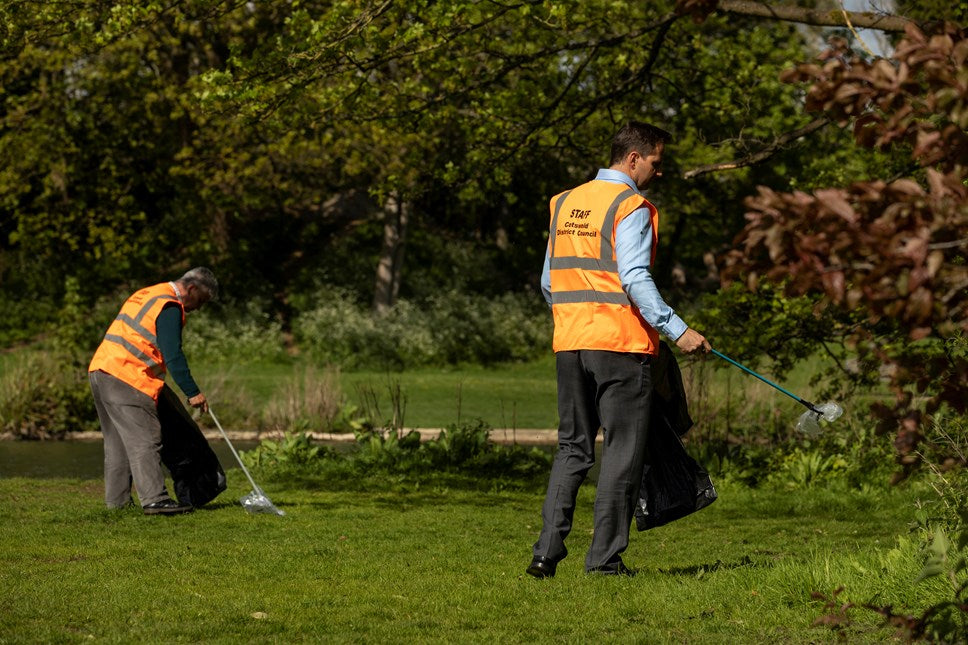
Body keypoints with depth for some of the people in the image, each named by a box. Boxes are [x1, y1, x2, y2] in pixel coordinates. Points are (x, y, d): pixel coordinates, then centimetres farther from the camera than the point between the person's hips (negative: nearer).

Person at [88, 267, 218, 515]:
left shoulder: (148, 295, 22)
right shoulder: (170, 307, -9)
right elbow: (173, 355, -15)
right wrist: (193, 393, -12)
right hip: (126, 378, -10)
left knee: (117, 439, 15)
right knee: (145, 439, -12)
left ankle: (116, 499, 17)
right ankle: (154, 499, -18)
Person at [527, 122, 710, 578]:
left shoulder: (564, 203, 15)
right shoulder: (631, 207, -8)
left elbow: (549, 283, 17)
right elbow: (634, 278, -19)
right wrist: (677, 330, -19)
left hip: (569, 345, 7)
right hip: (621, 344, -7)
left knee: (572, 449, 13)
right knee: (622, 451, 0)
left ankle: (547, 550, 3)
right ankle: (605, 557, -2)